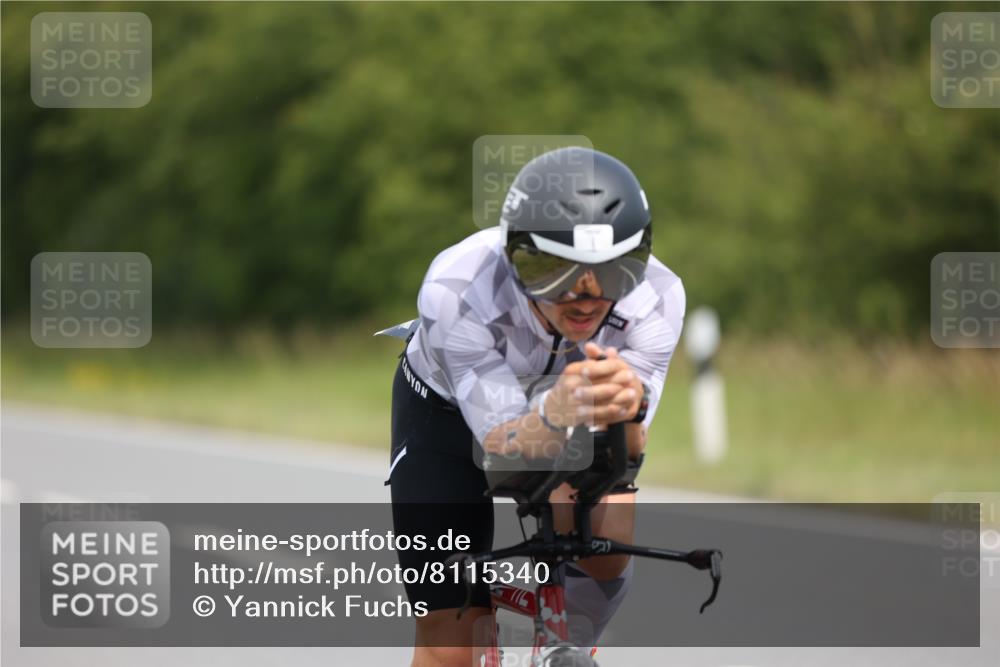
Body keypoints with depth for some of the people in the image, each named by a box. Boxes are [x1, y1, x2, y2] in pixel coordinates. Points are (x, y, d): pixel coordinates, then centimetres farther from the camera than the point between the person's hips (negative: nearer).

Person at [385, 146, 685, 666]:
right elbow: (501, 446, -41)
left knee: (604, 551, -26)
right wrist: (556, 414, -64)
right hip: (446, 407, -2)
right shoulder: (458, 290, -40)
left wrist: (627, 407, -59)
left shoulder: (654, 297, -33)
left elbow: (623, 458, -35)